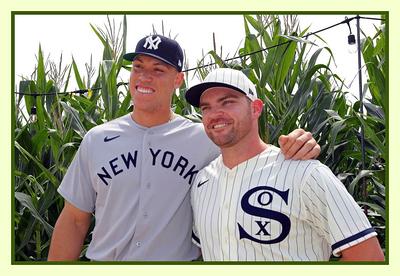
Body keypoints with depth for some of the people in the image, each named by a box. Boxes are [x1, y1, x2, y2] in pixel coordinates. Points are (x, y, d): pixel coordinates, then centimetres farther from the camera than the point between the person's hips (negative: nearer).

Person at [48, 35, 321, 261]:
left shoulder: (205, 139, -6)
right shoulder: (96, 140, -1)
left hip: (181, 257, -1)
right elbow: (74, 220, 3)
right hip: (103, 258, 1)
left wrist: (294, 146, -27)